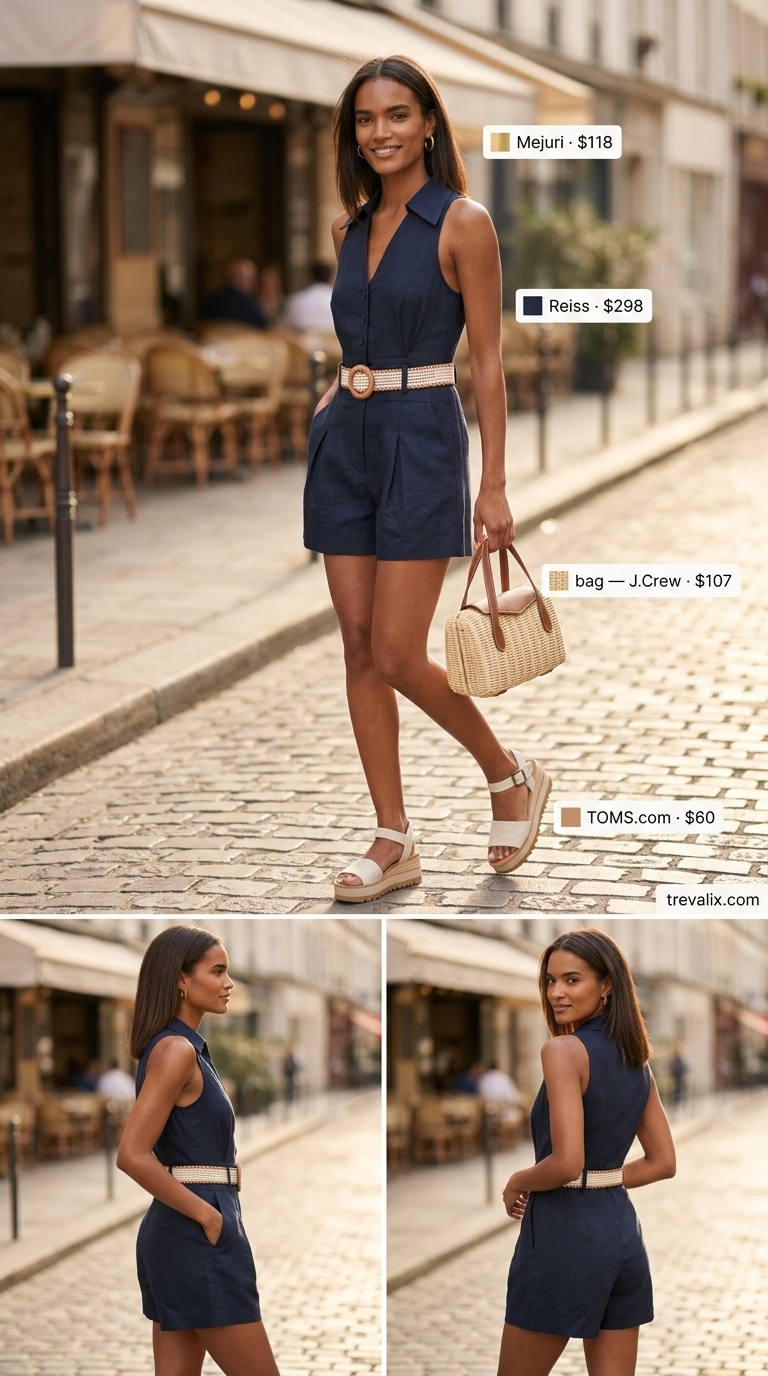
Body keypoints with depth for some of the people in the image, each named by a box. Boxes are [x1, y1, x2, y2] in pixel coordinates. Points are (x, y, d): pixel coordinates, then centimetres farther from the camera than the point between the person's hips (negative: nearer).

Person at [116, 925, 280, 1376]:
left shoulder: (185, 1048, 15)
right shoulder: (176, 1051, -14)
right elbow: (133, 1155, -22)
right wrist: (207, 1216, -17)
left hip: (173, 1233, 9)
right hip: (199, 1237, -9)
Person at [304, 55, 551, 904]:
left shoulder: (463, 223, -7)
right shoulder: (350, 228, 11)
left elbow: (487, 362, -8)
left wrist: (494, 487, -11)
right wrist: (332, 403, 9)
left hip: (421, 438, -6)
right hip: (344, 441, 6)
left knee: (397, 654, -9)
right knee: (360, 650, 4)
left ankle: (510, 776, 16)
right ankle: (394, 842, 10)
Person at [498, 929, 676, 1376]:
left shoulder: (564, 1051, -15)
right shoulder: (638, 1062, 10)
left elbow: (567, 1162, -22)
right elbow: (663, 1163, 14)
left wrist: (518, 1183, -4)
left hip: (564, 1233, -7)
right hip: (622, 1230, 7)